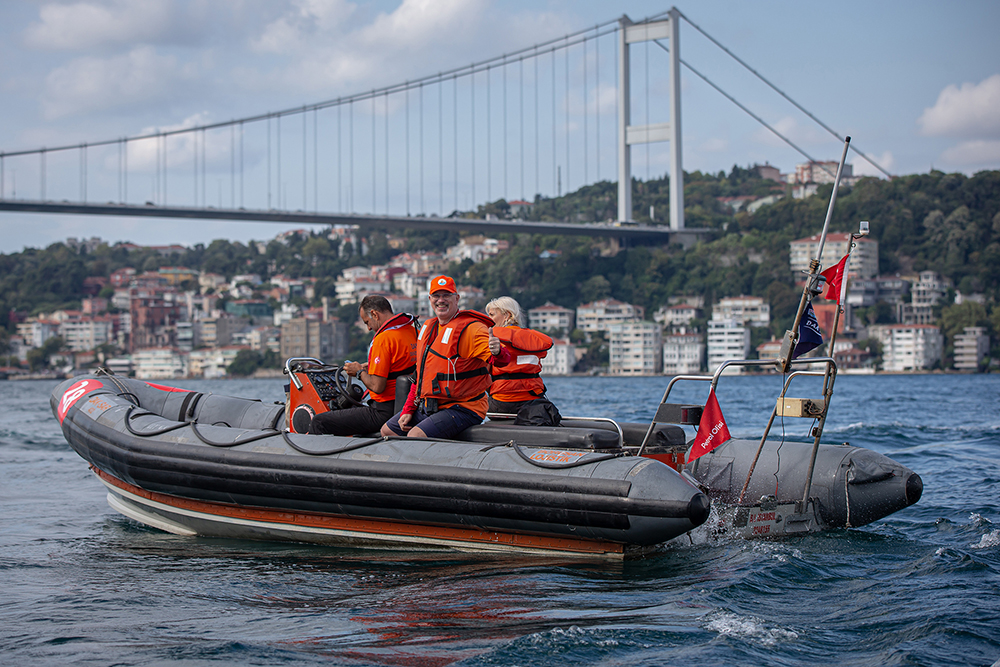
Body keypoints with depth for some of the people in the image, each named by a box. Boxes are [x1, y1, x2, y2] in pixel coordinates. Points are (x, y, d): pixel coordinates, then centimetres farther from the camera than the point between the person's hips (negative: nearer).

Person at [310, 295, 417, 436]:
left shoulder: (384, 339, -18)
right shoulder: (413, 331, 10)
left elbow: (377, 386, -21)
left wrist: (359, 372, -2)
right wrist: (369, 367, 18)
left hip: (385, 412, -10)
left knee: (319, 422, -6)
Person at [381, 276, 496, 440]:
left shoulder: (470, 328, -16)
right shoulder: (428, 327, 12)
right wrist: (408, 410, 13)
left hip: (462, 408, -9)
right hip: (426, 406, 9)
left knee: (416, 435, -27)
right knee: (387, 430, 11)